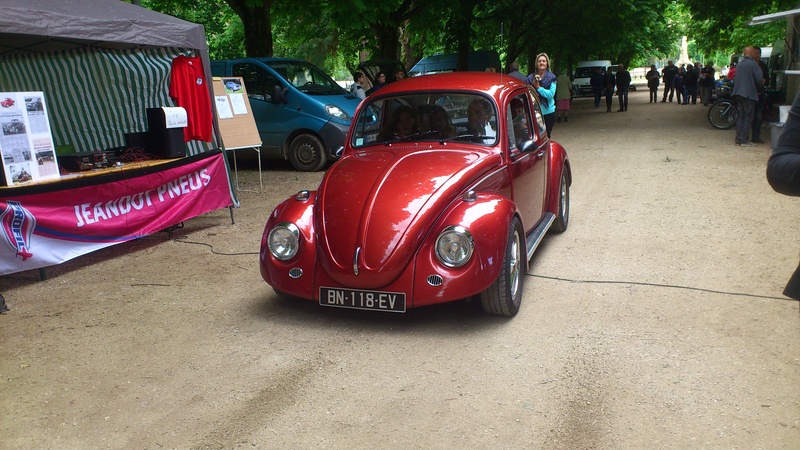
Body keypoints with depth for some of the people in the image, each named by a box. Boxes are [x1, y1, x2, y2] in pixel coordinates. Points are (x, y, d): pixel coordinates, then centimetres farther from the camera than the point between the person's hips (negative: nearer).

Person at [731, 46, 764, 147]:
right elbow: (759, 79, -15)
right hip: (749, 94, -7)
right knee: (748, 118, -3)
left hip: (738, 94, 7)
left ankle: (739, 139, 12)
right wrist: (760, 86, 7)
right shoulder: (753, 64, -11)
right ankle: (744, 140, -4)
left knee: (740, 117, 11)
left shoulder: (739, 64, 12)